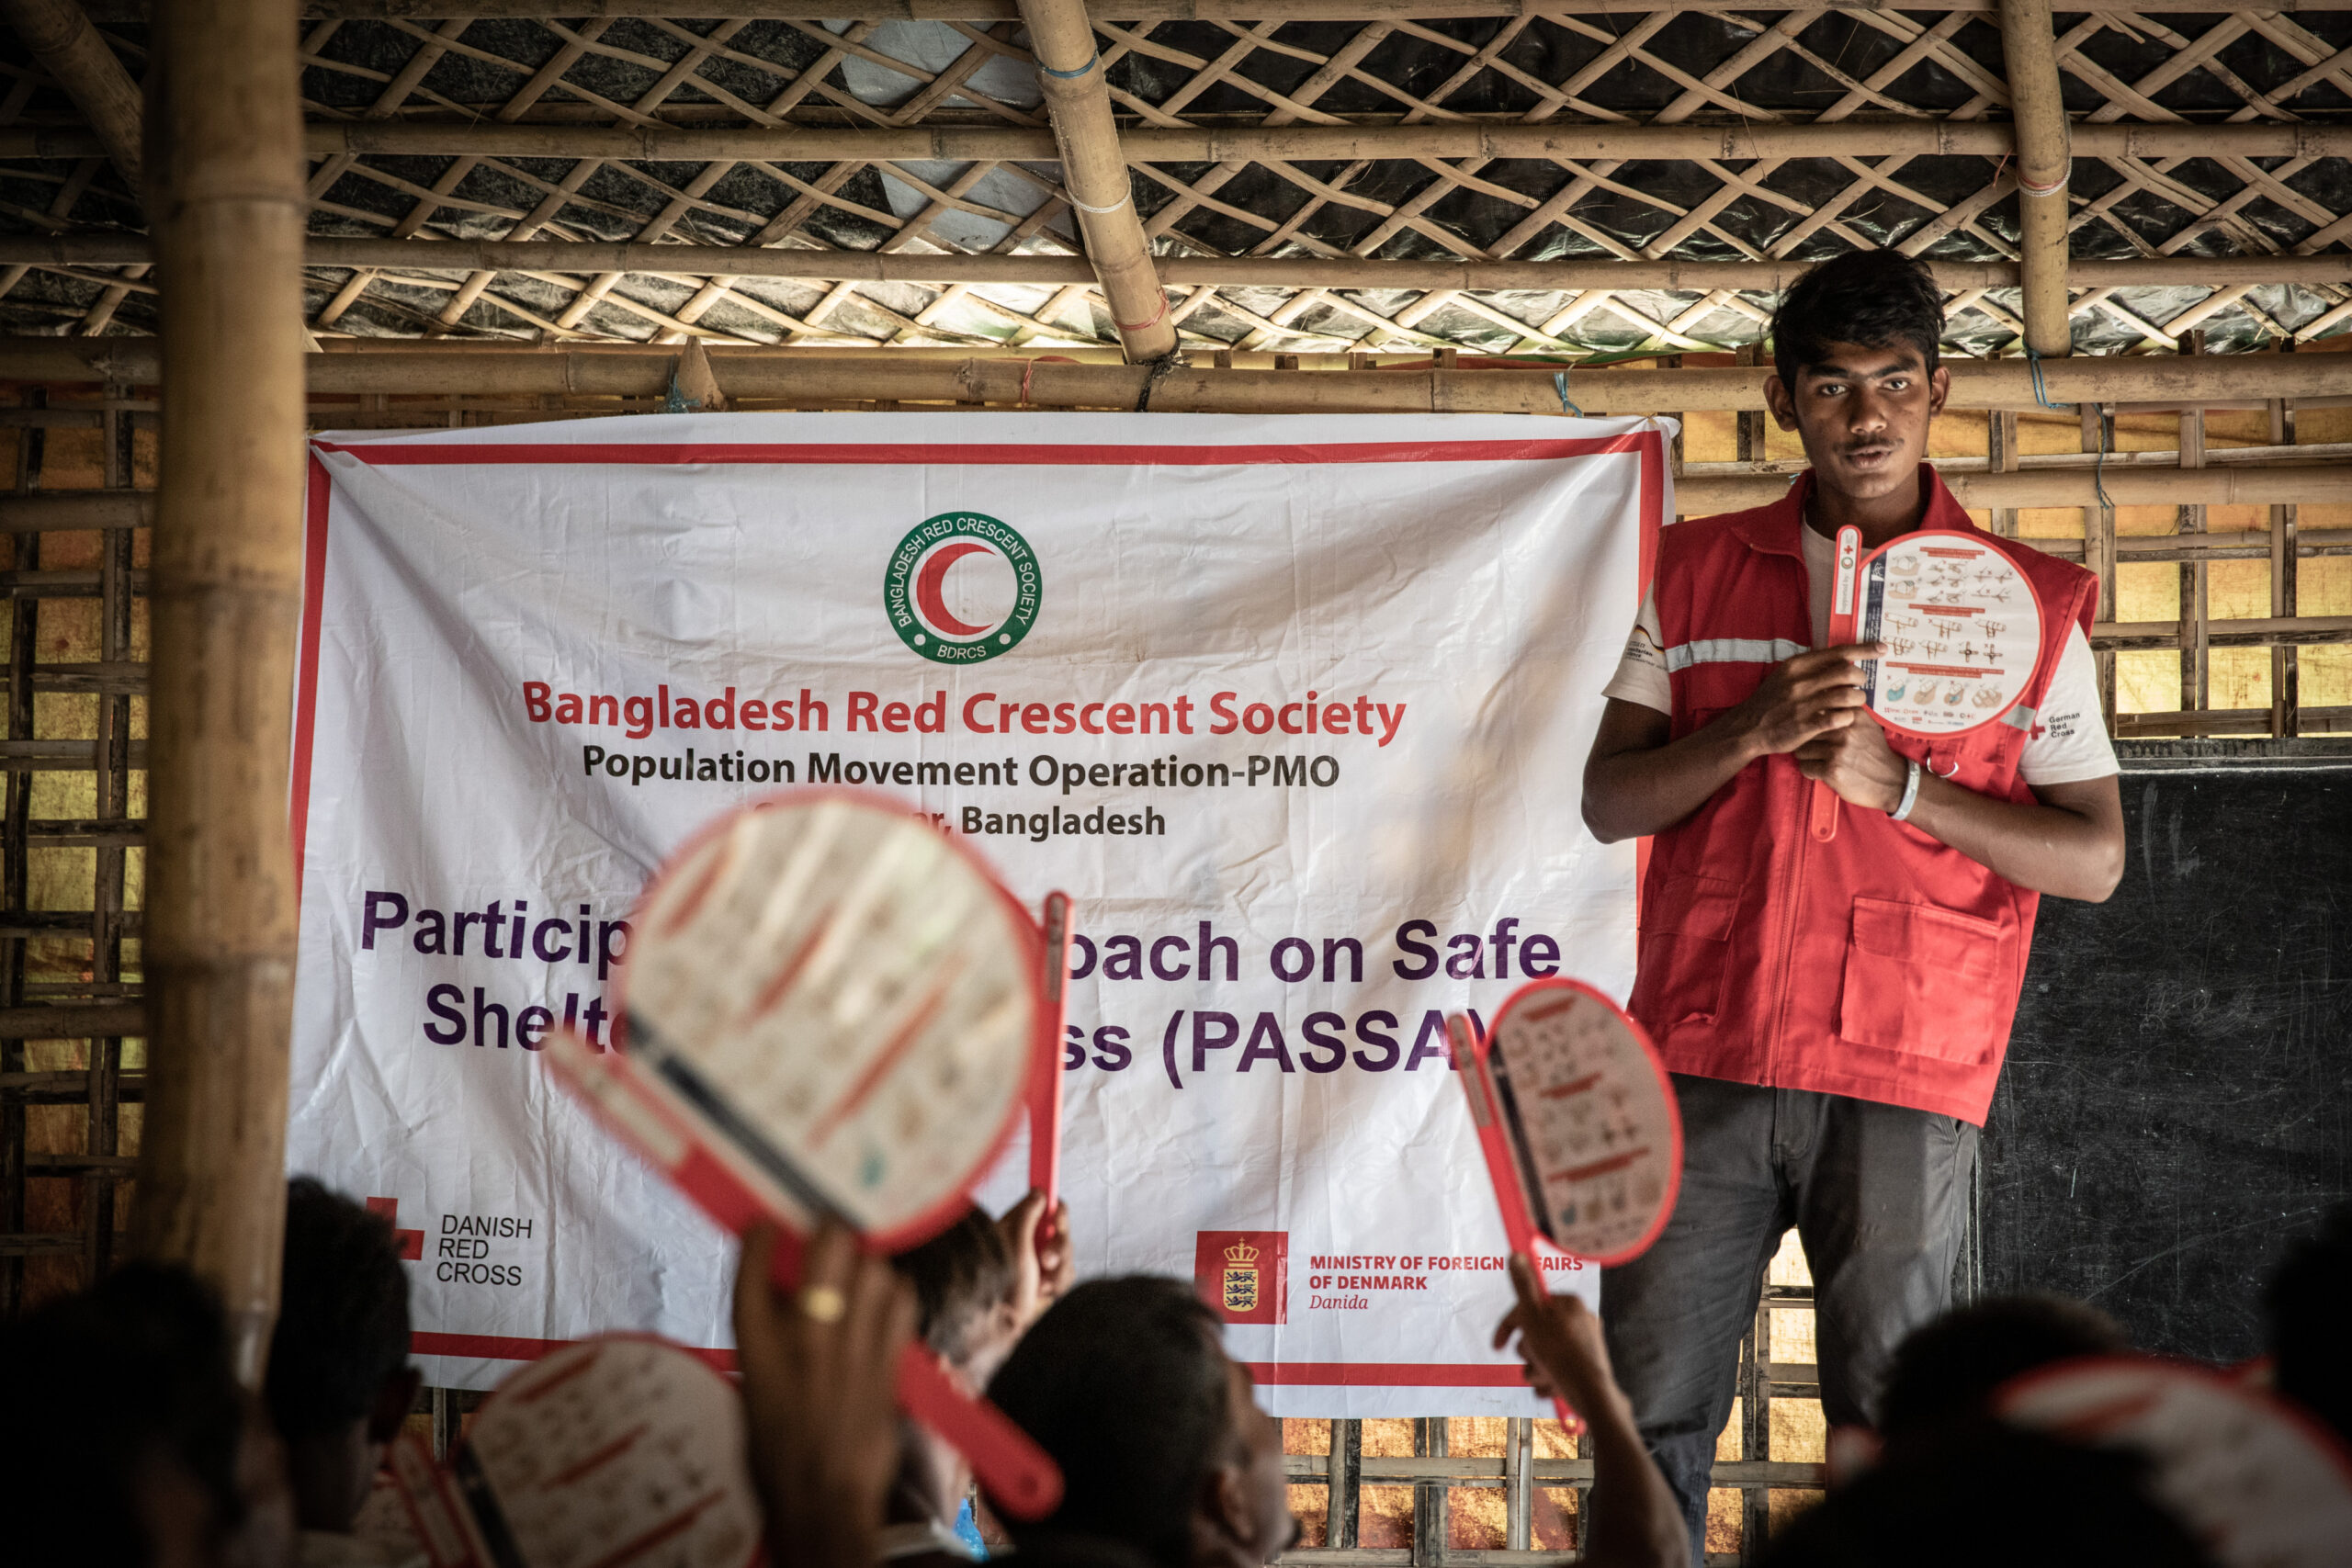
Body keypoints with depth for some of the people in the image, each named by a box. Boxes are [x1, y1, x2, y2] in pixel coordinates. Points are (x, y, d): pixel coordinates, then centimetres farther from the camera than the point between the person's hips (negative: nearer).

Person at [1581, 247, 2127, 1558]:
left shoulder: (2031, 603, 6)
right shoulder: (1699, 574, 13)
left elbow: (2095, 857, 2)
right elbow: (1610, 800, 7)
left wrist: (1900, 785, -11)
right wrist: (1756, 730, -11)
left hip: (1905, 1078, -2)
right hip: (1703, 1055, 2)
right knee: (1652, 1414, 0)